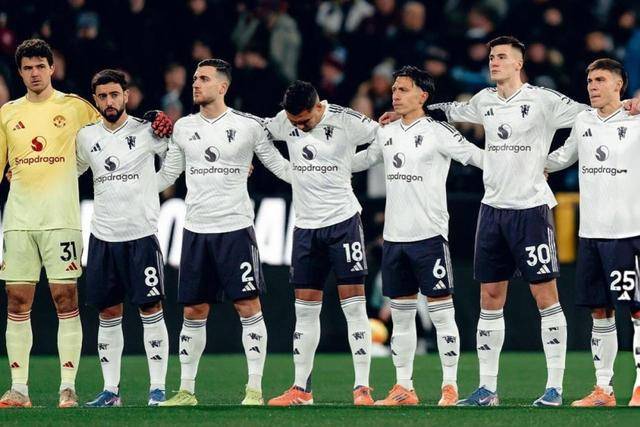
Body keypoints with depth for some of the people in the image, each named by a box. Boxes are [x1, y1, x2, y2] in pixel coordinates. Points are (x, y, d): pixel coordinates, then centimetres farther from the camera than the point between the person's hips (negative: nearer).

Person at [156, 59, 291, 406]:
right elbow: (167, 175, 19)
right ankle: (186, 389, 13)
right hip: (195, 230, 4)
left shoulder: (248, 126, -1)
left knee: (248, 306, -6)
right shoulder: (183, 128, 9)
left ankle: (255, 388, -2)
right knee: (193, 312, 6)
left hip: (235, 227, -4)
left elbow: (277, 164, 7)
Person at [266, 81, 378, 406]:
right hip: (305, 224, 5)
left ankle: (362, 388, -8)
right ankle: (301, 389, 12)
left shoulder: (346, 122, -12)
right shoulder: (284, 122, 2)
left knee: (354, 305, -7)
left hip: (343, 219, -5)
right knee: (305, 309, 7)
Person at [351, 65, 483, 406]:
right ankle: (403, 388, 15)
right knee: (400, 315, 9)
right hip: (394, 236, 6)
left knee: (441, 312, -5)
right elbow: (363, 159, 30)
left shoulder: (437, 133, -6)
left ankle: (450, 387, -2)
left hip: (429, 234, -6)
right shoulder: (386, 134, 13)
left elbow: (476, 156, -9)